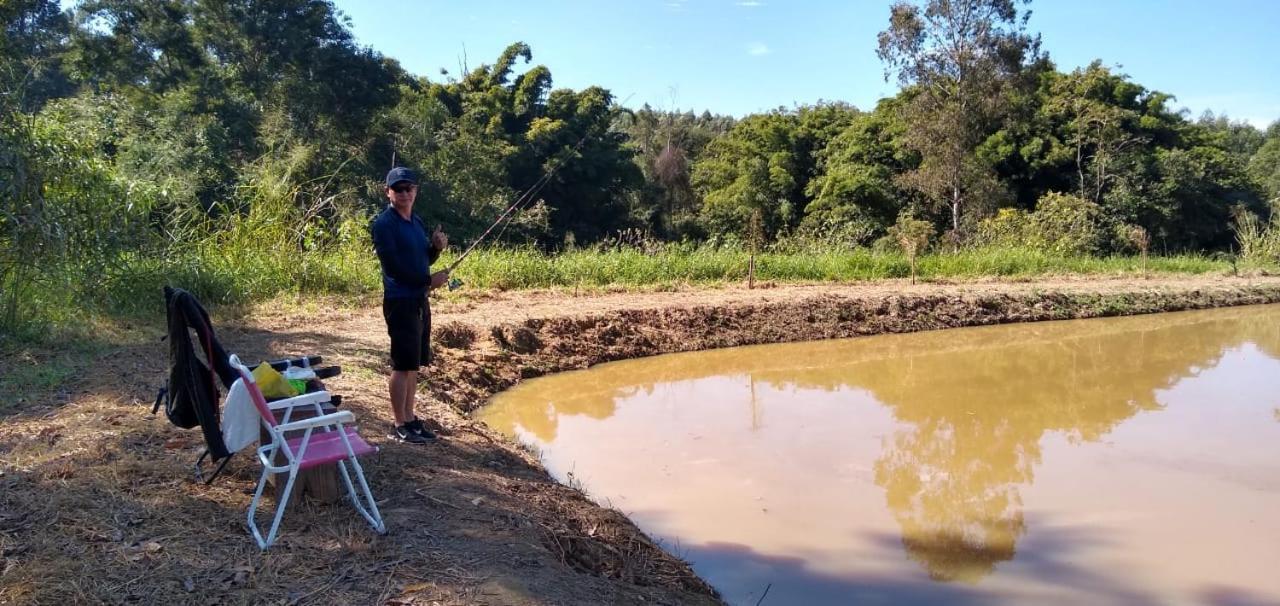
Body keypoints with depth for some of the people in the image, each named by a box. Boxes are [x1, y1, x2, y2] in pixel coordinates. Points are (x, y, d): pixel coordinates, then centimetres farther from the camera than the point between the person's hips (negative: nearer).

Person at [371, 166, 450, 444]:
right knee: (402, 365, -4)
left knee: (413, 364, 13)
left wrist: (436, 248, -2)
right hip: (400, 302, -8)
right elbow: (393, 266, -18)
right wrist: (429, 280, -14)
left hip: (420, 300, 8)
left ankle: (410, 418, 22)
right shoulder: (384, 224, -12)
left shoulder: (417, 222, 13)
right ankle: (400, 425, 4)